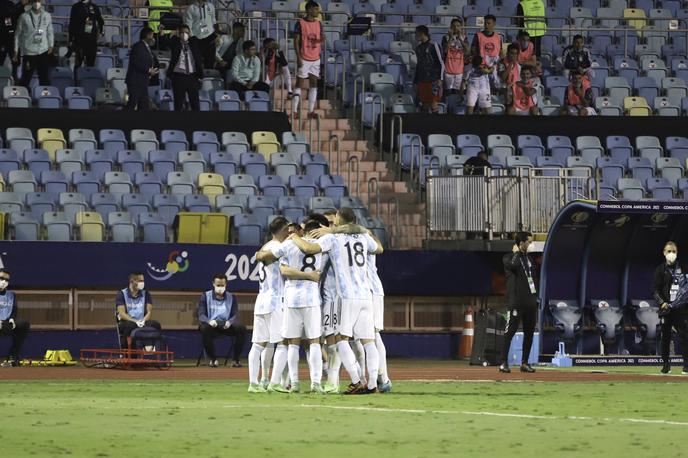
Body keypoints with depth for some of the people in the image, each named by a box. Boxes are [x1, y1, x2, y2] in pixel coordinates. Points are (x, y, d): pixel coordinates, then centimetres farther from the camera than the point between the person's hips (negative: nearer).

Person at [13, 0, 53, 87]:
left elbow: (50, 33, 12)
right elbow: (18, 35, 3)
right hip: (28, 53, -2)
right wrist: (16, 52, 3)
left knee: (45, 79, 4)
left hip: (43, 52, 2)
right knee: (25, 80, 2)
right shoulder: (24, 17, -4)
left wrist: (51, 47, 7)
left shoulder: (47, 16, 3)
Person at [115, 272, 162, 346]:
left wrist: (143, 321, -17)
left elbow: (149, 312, 5)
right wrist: (135, 321, -22)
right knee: (131, 325, -39)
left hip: (142, 323, 3)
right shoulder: (121, 294, 2)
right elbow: (122, 314, -7)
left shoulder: (146, 294, 13)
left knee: (155, 324, -28)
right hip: (127, 322, -3)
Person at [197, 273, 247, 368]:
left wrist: (229, 322, -25)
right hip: (212, 326, -2)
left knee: (241, 328, -27)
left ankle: (235, 359, -16)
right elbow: (201, 315, -6)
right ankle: (213, 359, -19)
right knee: (204, 328, -37)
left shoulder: (231, 297, 9)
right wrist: (209, 321, -30)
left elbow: (235, 316, 0)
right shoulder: (205, 296, 4)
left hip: (226, 327, 2)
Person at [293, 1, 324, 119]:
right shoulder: (300, 23, -7)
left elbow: (321, 41, 14)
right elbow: (296, 41, -8)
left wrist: (322, 40, -11)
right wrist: (299, 57, -15)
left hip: (315, 59, 6)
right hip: (304, 59, -5)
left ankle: (311, 111, 9)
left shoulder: (318, 24, 9)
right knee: (299, 84, -4)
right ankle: (294, 110, -3)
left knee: (314, 84, 5)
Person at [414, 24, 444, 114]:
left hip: (433, 81, -6)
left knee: (433, 104, -11)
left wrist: (439, 79, -16)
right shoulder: (419, 48, 15)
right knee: (425, 105, 5)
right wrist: (415, 82, 20)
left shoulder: (433, 45, -6)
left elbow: (441, 63, -6)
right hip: (422, 81, 6)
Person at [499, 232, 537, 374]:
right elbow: (513, 265, -27)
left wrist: (535, 297, 15)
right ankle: (504, 362, -9)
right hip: (516, 302, -7)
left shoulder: (528, 258, 18)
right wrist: (516, 253, -10)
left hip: (530, 301, 7)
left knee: (529, 332, 7)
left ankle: (525, 363, 14)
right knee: (510, 331, -10)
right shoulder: (509, 257, -3)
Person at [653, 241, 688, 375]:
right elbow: (655, 290, -2)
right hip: (666, 308, -1)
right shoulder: (661, 269, 3)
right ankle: (666, 364, 12)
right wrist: (662, 302, -17)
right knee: (665, 337, 4)